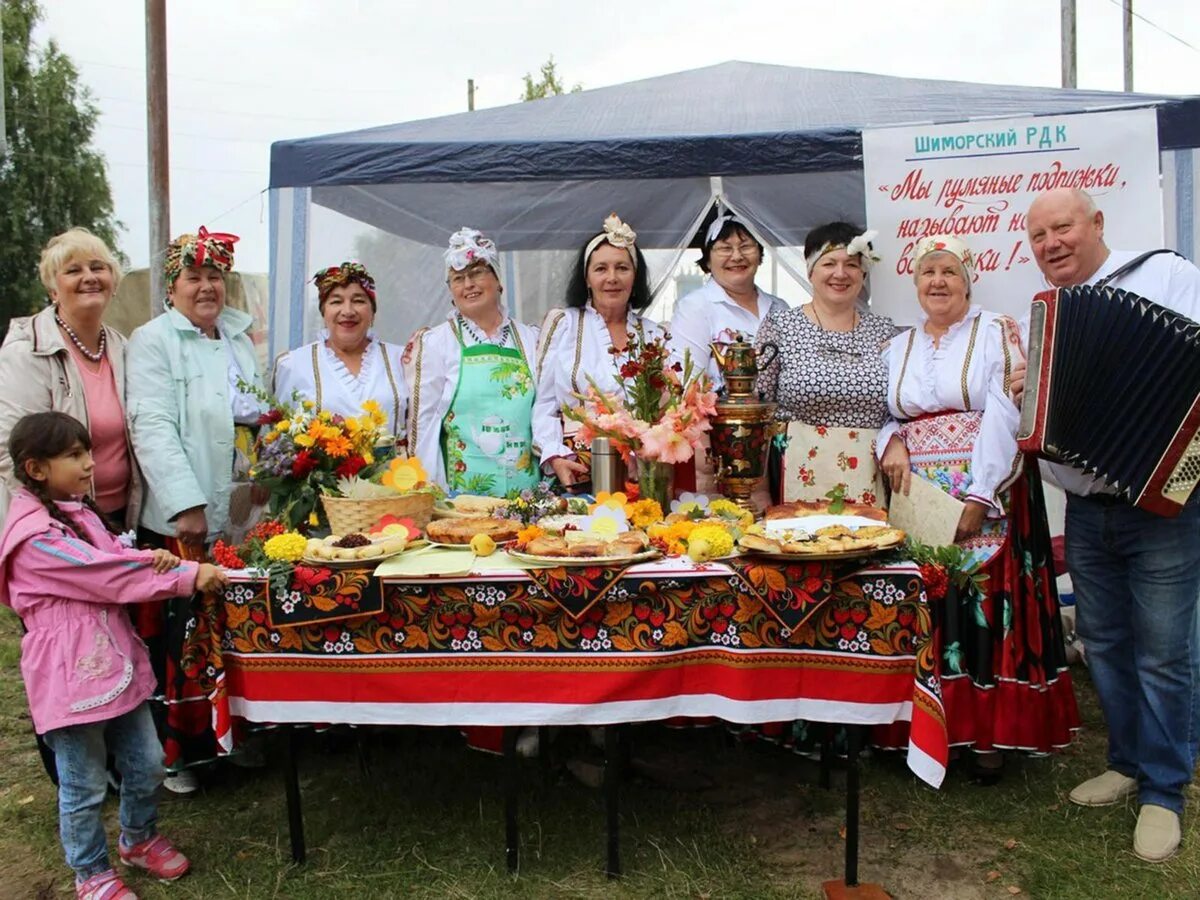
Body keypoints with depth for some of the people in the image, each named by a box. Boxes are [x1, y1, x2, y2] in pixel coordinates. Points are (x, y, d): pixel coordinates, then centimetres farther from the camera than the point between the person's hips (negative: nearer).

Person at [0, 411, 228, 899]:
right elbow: (109, 577, -21)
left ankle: (139, 839, 43)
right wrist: (189, 575, -19)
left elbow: (114, 558, 7)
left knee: (146, 763, 19)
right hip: (72, 677, -8)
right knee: (84, 788, 11)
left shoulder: (78, 510, 9)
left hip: (117, 663, 8)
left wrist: (153, 557, -17)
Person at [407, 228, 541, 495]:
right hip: (464, 489, -2)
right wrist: (433, 493, -6)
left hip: (529, 486, 3)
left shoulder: (531, 339, 10)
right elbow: (422, 420, -1)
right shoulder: (433, 343, 2)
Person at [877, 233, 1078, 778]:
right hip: (916, 500, 4)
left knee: (985, 603, -5)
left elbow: (1005, 415, -8)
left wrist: (979, 496, -16)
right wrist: (892, 444, -9)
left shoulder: (996, 333, 2)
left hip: (987, 497, -3)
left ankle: (991, 733, 7)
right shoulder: (897, 348, 16)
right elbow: (883, 415, 15)